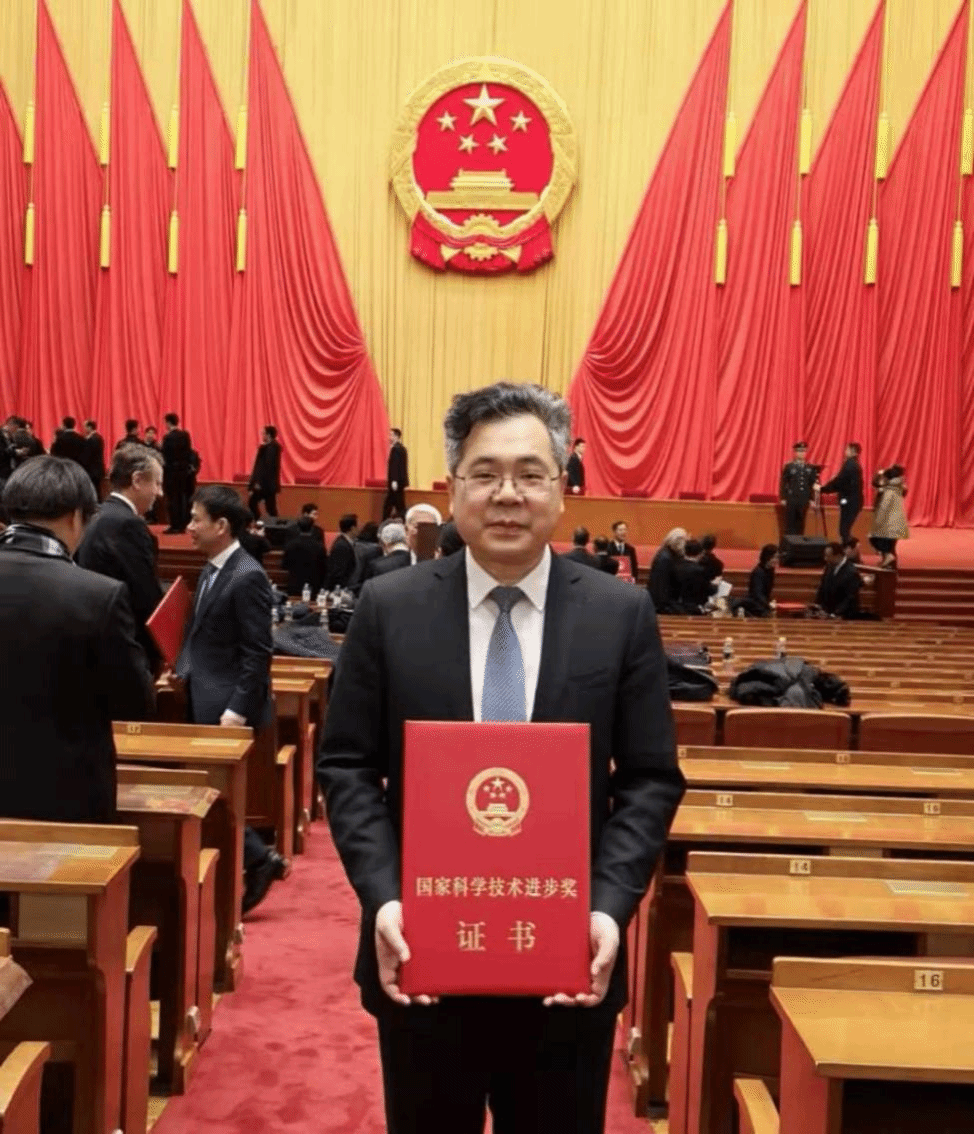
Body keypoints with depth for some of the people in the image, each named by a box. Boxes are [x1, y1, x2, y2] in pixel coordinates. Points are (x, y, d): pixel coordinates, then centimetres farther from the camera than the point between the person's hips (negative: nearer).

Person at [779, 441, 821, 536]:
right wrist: (783, 498, -6)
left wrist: (812, 499, 5)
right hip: (791, 500, -2)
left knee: (800, 524, 6)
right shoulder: (789, 467, 0)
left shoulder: (810, 468, 7)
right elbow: (783, 483, -1)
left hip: (804, 501, 2)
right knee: (790, 523, -1)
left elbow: (813, 484, 10)